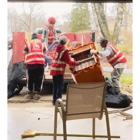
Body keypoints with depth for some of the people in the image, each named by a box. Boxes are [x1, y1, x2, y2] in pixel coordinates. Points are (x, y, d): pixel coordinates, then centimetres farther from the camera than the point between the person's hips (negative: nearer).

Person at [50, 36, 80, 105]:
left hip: (53, 69, 7)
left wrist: (68, 54, 19)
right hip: (59, 70, -7)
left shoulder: (57, 48, 11)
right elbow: (69, 61, -8)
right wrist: (77, 63, 0)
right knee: (60, 85, -4)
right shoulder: (64, 50, -9)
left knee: (55, 85, 13)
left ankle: (54, 100, 18)